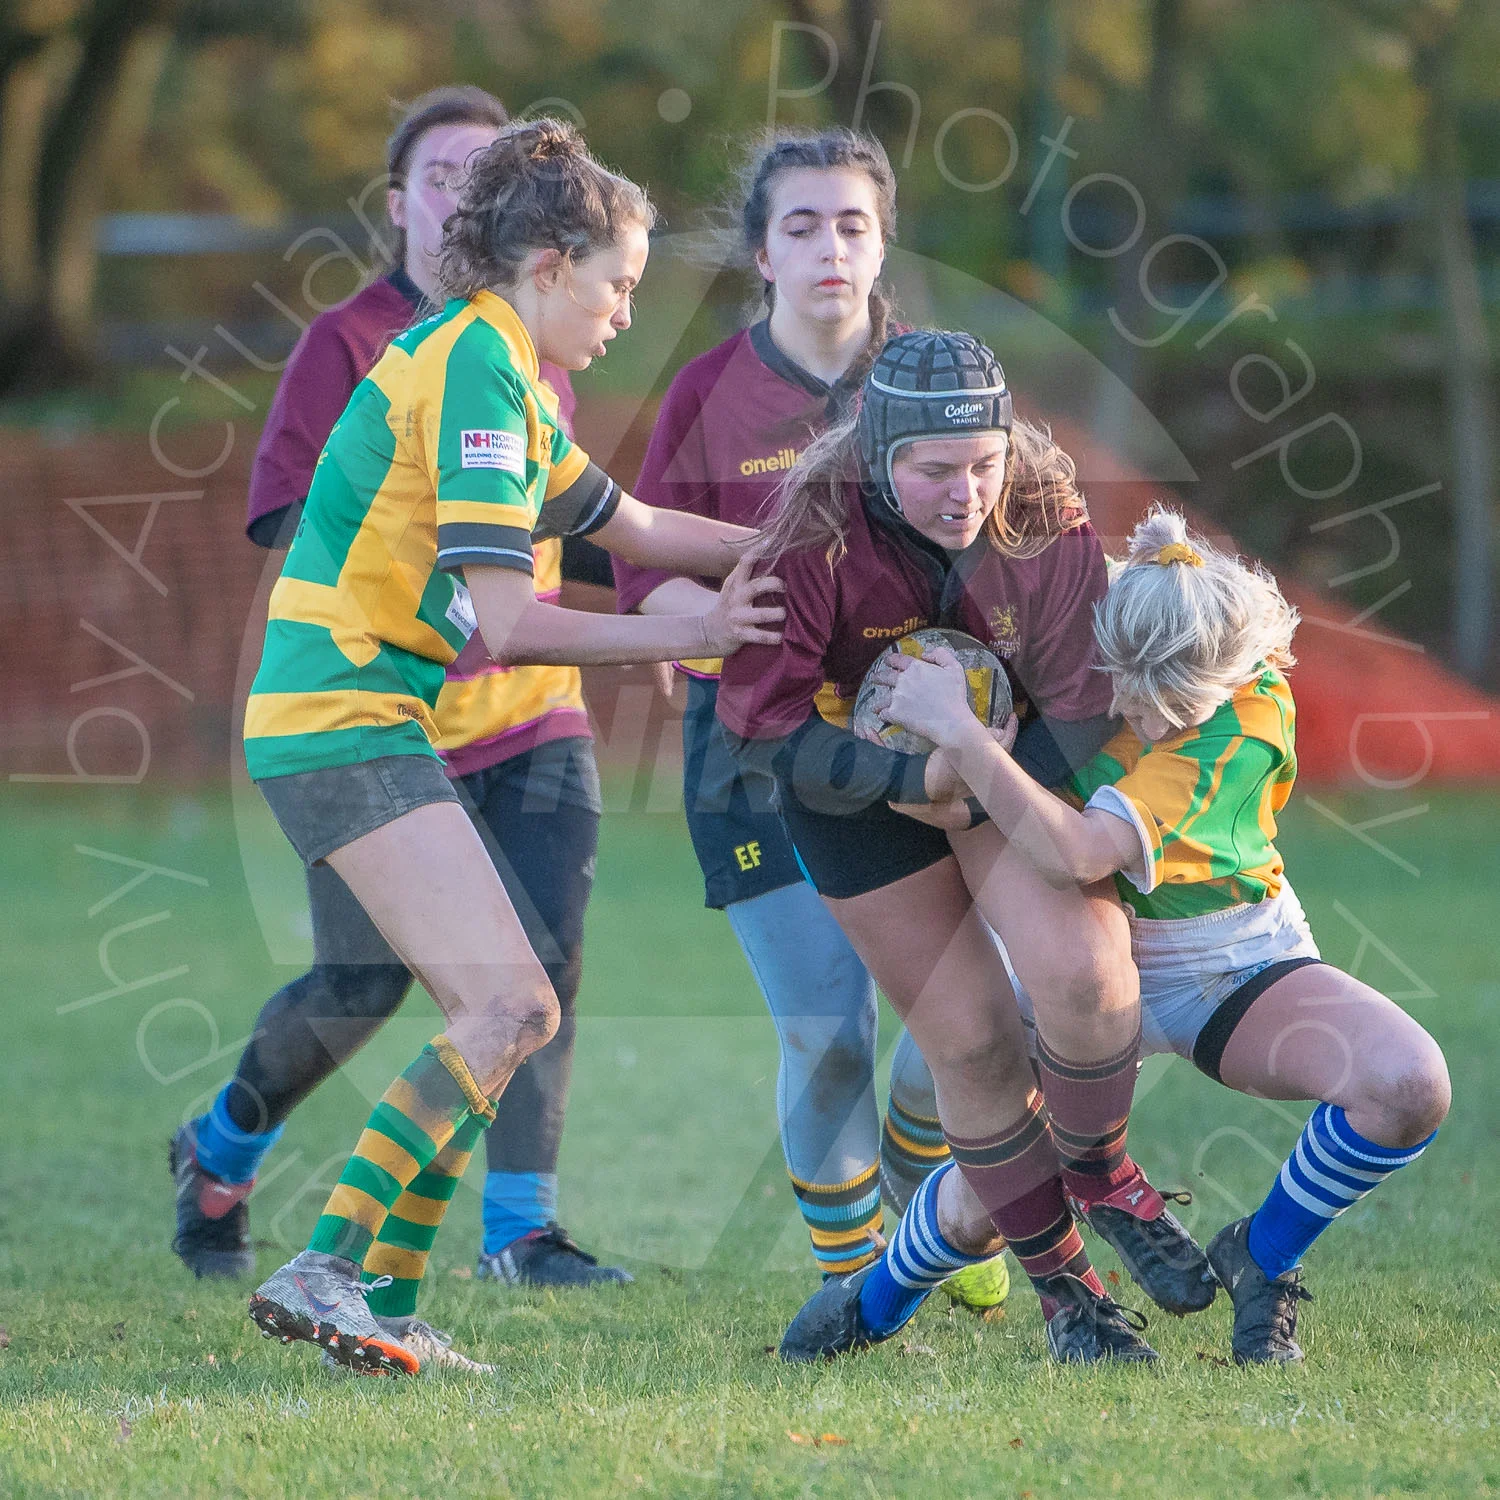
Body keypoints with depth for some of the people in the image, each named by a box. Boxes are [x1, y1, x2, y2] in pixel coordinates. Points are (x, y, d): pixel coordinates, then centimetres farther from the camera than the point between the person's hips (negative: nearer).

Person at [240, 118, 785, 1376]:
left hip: (357, 718, 10)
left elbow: (629, 526, 28)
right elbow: (506, 620, -20)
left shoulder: (495, 367, 17)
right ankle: (326, 1272, -19)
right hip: (344, 717, -10)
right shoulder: (472, 364, -15)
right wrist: (691, 635, -14)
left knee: (506, 1014, 9)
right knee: (511, 1006, -16)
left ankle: (380, 1299, 9)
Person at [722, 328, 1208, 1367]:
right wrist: (908, 778, -33)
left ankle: (1100, 1176, 7)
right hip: (857, 779, -1)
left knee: (1078, 969, -22)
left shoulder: (1047, 519, -22)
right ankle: (1062, 1287, 14)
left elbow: (1082, 709, -15)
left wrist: (982, 789, -26)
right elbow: (763, 726, -24)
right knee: (971, 1044, -3)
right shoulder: (815, 538, -28)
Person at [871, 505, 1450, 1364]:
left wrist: (956, 728, -44)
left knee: (1411, 1086, -27)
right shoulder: (1077, 649, -18)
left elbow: (1079, 853, -41)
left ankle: (1262, 1261, -1)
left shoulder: (1254, 714, -29)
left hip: (1237, 976, -2)